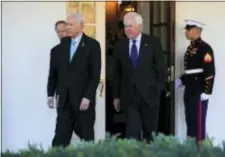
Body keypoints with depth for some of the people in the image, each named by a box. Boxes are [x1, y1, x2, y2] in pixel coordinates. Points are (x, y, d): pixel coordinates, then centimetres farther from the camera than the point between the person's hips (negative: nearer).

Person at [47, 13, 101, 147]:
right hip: (65, 100, 4)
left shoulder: (92, 45, -5)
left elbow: (95, 75, -9)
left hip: (83, 99, -4)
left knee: (86, 138, 6)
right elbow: (57, 71, 12)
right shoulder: (63, 44, 10)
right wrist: (59, 93, 6)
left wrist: (87, 97, -15)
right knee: (60, 137, 0)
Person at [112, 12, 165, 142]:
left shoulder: (153, 42, -1)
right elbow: (117, 73, 9)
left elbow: (160, 69, 0)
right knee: (132, 132, -4)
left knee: (150, 132, 10)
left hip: (149, 95, -1)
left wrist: (158, 90, -6)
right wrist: (116, 96, 6)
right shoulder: (120, 45, 6)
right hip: (129, 96, 1)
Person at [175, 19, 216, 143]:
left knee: (199, 121, -3)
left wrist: (207, 91, -21)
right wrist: (181, 81, 10)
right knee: (190, 120, 13)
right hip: (189, 91, 9)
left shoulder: (204, 48, -11)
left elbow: (210, 71, -18)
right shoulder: (190, 48, 16)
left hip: (199, 92, -9)